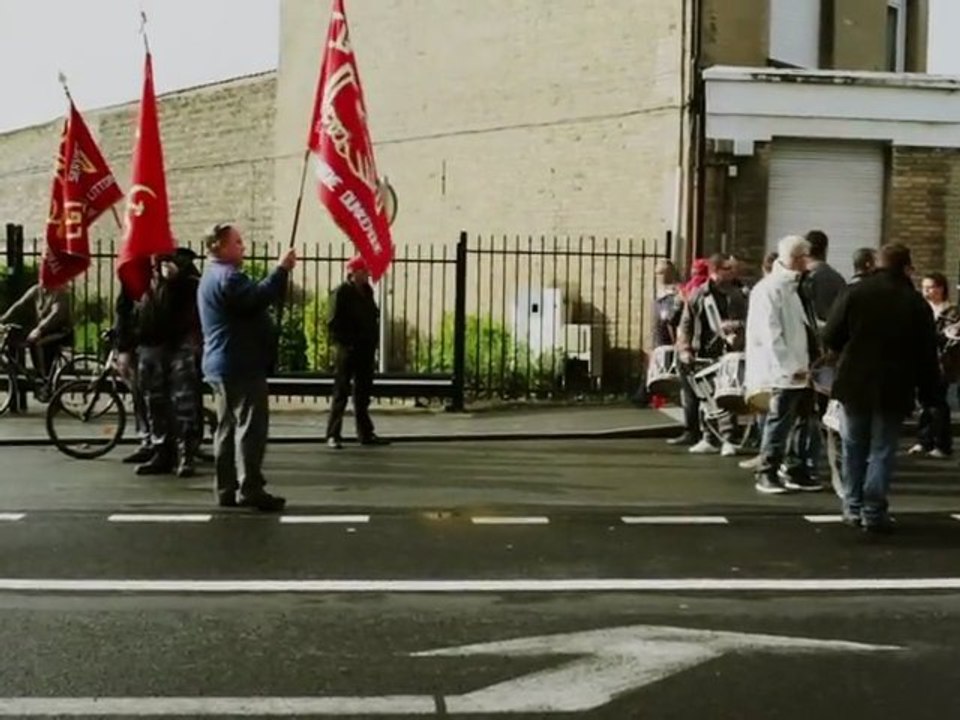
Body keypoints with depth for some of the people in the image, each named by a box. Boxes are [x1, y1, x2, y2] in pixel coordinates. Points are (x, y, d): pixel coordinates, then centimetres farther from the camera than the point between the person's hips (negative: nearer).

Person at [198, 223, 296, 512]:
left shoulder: (213, 276, 22)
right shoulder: (227, 276, -14)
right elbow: (258, 299, -28)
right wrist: (281, 269, -22)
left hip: (221, 366, 11)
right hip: (241, 365, -11)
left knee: (228, 427, 11)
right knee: (251, 426, -11)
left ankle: (227, 489, 14)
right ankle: (250, 488, -12)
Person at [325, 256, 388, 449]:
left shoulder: (367, 291, 12)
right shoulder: (343, 292, -9)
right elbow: (335, 322, -12)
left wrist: (374, 342, 8)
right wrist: (344, 343, -16)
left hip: (366, 349, 7)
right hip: (349, 350, -7)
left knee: (363, 392, 12)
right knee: (341, 392, -3)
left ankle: (365, 433, 19)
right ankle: (333, 435, 1)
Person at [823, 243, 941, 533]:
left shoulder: (855, 293, -4)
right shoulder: (916, 303, -4)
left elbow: (830, 337, -4)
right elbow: (927, 354, -3)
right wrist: (927, 392, 6)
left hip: (854, 384, 2)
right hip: (893, 389, -1)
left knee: (854, 449, 14)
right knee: (882, 451, 5)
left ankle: (853, 508, 19)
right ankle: (874, 513, 3)